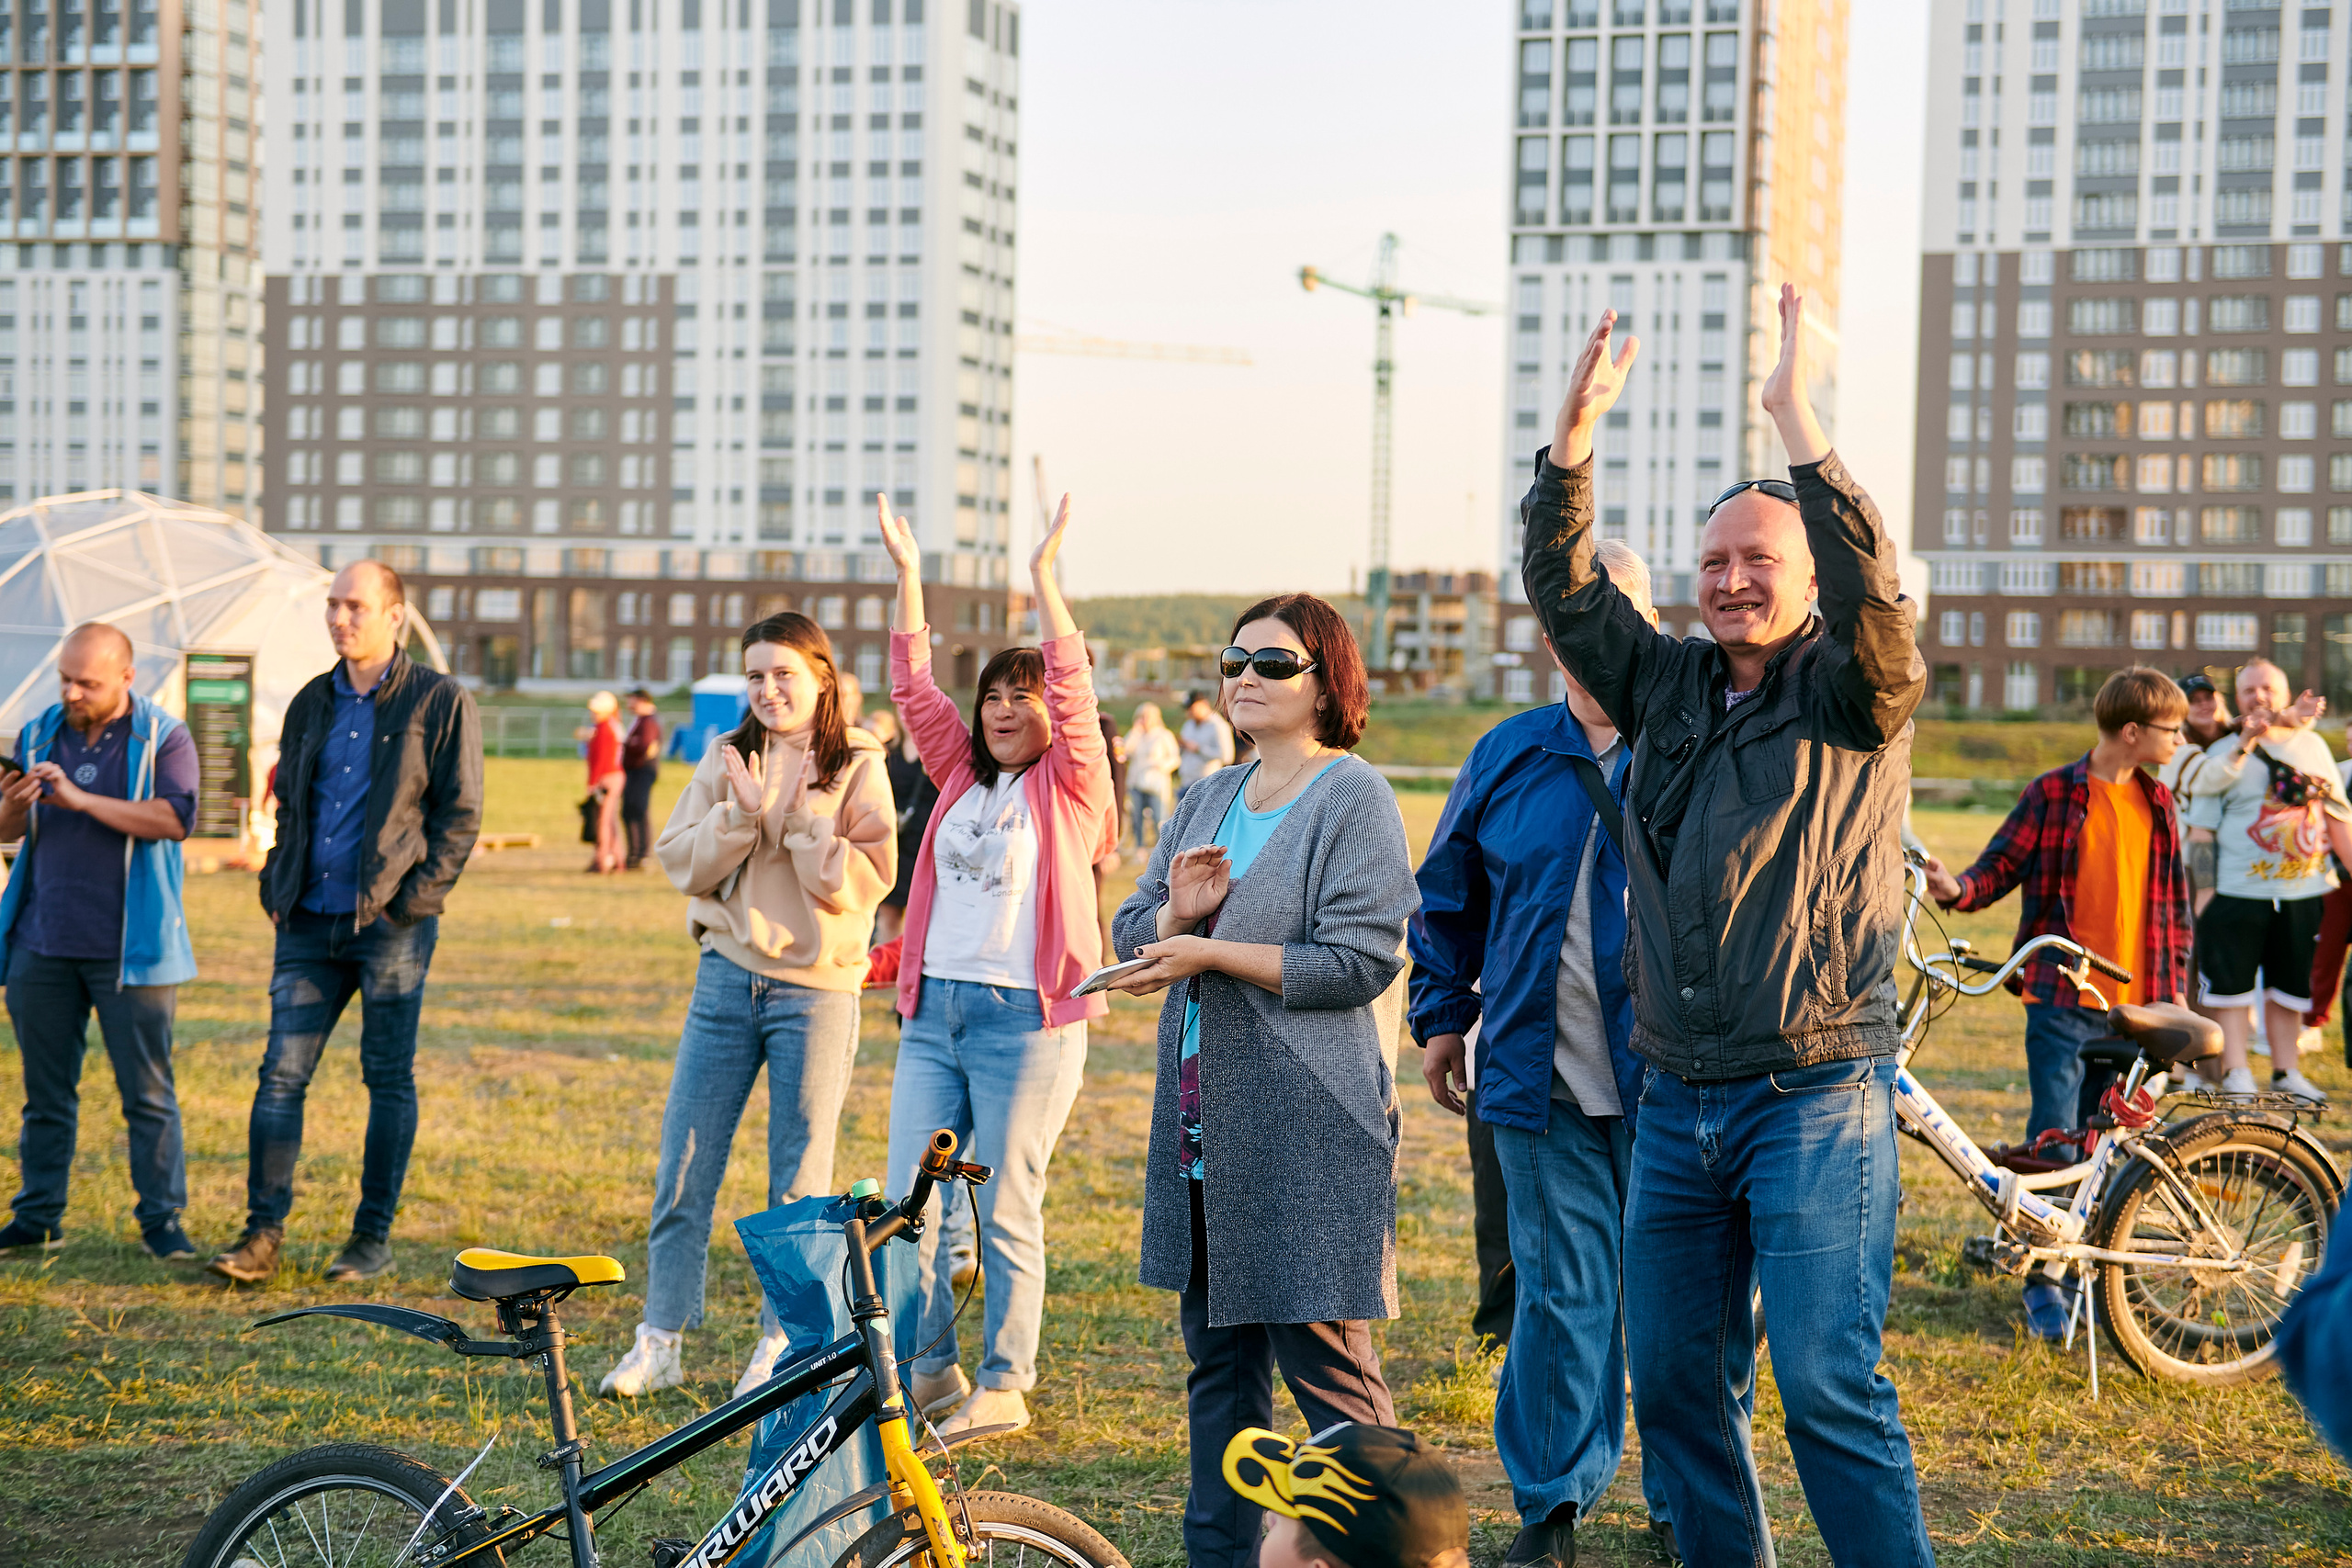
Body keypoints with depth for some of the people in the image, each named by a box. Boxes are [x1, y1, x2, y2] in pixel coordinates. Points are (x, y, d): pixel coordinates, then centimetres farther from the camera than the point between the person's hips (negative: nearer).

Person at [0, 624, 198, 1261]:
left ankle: (162, 1220, 5)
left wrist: (80, 800, -21)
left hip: (128, 947, -4)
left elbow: (173, 819, -16)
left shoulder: (164, 740, -1)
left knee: (148, 1092, -1)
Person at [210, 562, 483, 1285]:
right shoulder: (312, 703, 14)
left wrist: (414, 898, -13)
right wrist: (276, 887, 8)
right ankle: (263, 1233, 3)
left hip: (392, 924, -5)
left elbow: (460, 815, -5)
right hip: (311, 922, 5)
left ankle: (373, 1237, 12)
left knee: (388, 1079, 3)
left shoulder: (440, 702, -2)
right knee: (281, 1074, -1)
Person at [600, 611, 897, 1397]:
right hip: (728, 976, 3)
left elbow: (866, 881, -8)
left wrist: (803, 823, -17)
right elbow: (678, 862, 1)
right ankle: (660, 1340, 11)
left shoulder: (858, 767, 0)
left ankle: (781, 1341, 17)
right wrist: (740, 814, -13)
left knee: (799, 1176, 4)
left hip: (816, 986, -3)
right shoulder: (726, 759, 8)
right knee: (684, 1165, 2)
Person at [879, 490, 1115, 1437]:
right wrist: (908, 575, 1)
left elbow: (1073, 693, -14)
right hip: (932, 1008, 5)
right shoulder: (962, 774, 14)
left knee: (1007, 1212, 1)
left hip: (1025, 1018, -5)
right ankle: (929, 1371, 18)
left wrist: (1045, 577, -21)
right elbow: (913, 688, 8)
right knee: (906, 1205, 4)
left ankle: (1005, 1386, 13)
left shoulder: (1072, 784, 0)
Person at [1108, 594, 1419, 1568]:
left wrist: (1210, 951, -16)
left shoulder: (1353, 797, -6)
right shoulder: (1206, 800, 16)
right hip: (1203, 1122, 7)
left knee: (1324, 1361, -6)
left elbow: (1359, 962, -15)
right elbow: (1130, 937, 14)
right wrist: (1175, 912, -9)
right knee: (1217, 1353, 13)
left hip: (1309, 1121, -7)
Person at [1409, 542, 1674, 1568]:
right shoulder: (1509, 755, 10)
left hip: (1668, 1081, -2)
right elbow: (1448, 895, 21)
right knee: (1557, 1295, 6)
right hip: (1539, 1079, 2)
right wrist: (1440, 1015, 17)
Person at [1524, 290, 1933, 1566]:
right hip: (1679, 1100, 6)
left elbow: (1874, 595, -23)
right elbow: (1565, 587, 4)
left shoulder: (1854, 696, -3)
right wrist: (1575, 434, -9)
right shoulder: (1667, 685, 13)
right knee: (1673, 1383, 9)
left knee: (1827, 1383, -11)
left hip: (1816, 1094, -6)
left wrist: (1798, 422, -27)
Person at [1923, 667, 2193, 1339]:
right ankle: (2043, 1278, 5)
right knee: (2055, 1141, -4)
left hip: (2135, 1004, 4)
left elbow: (2173, 905, 16)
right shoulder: (2054, 794, -3)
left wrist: (2175, 991, 11)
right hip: (2062, 1002, -4)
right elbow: (2001, 867, -2)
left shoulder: (2158, 804, 11)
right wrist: (1958, 888, -24)